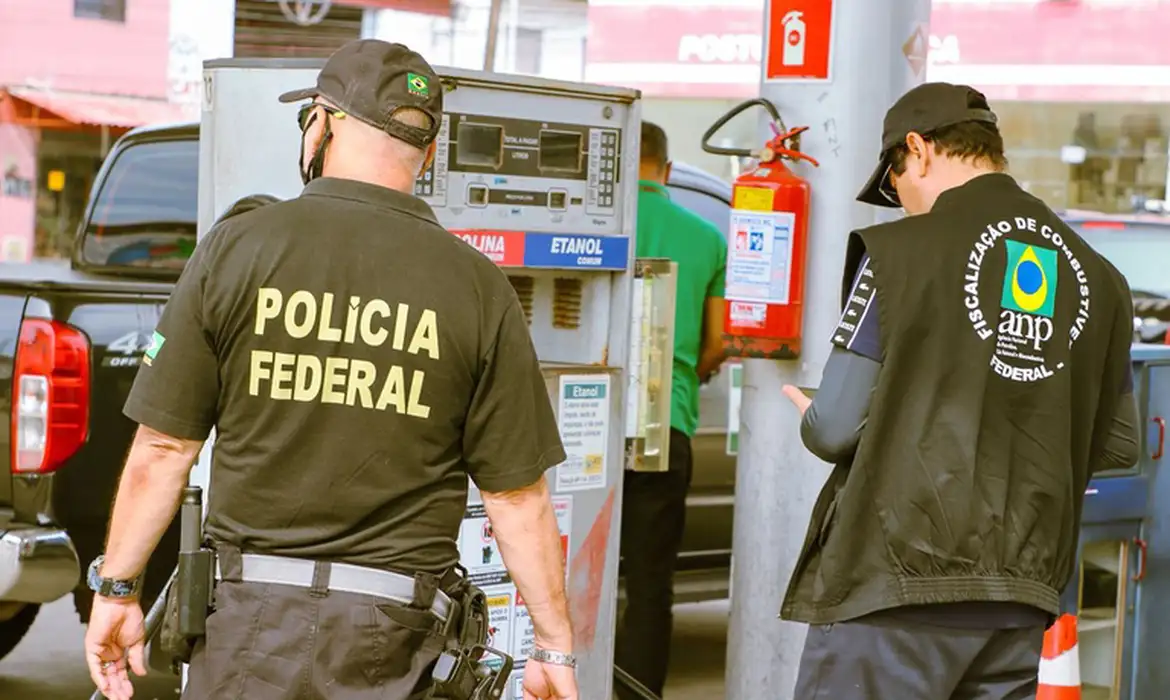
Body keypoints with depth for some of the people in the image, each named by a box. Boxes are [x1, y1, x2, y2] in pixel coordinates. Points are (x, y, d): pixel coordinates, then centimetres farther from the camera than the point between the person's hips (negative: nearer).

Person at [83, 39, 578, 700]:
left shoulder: (235, 248, -3)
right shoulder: (479, 288, -3)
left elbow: (162, 449, -1)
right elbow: (519, 496, -2)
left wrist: (116, 589, 11)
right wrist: (555, 646, 7)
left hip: (253, 616, 0)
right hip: (395, 626, 1)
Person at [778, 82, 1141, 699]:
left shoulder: (900, 252, -8)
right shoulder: (1098, 277, 9)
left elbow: (837, 429, -8)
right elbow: (1120, 446, 15)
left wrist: (810, 418, 15)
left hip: (897, 584, -6)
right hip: (1022, 595, 6)